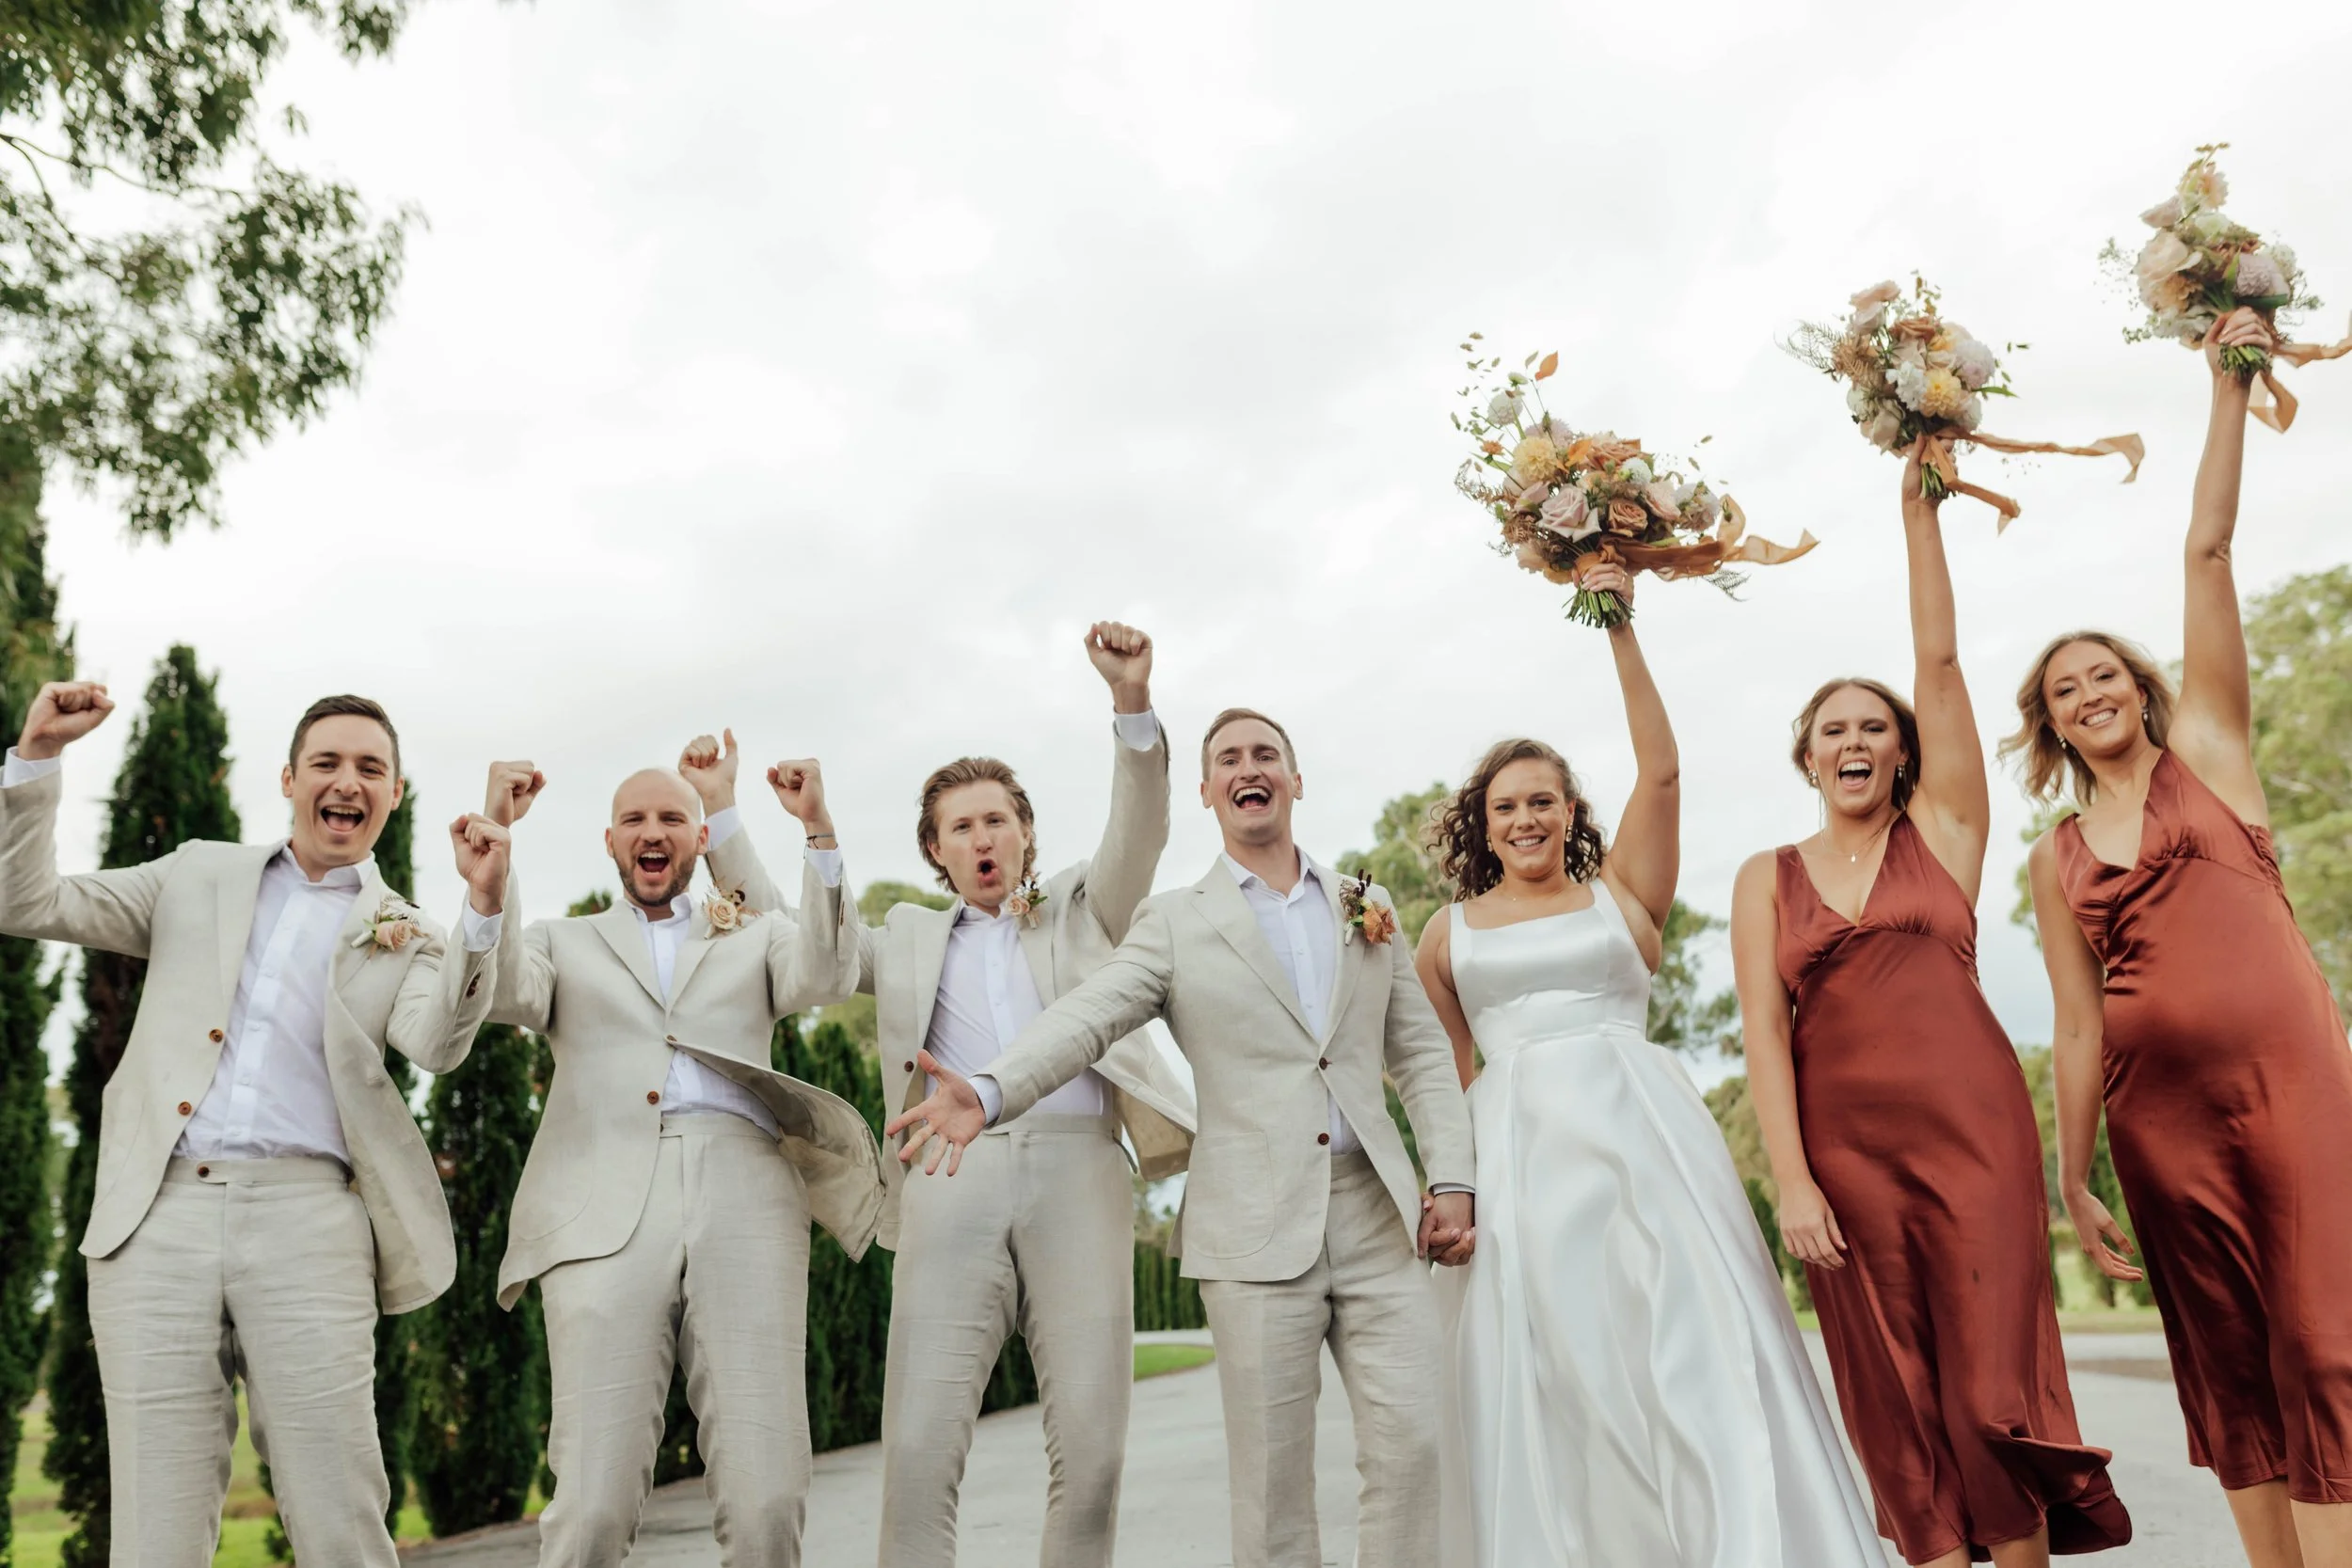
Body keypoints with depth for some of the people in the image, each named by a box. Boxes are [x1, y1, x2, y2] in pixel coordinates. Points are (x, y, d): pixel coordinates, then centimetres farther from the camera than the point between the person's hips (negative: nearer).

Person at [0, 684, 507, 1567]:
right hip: (157, 1214, 2)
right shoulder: (199, 878, 20)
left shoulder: (406, 937, 12)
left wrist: (483, 910, -23)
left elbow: (437, 1045, -7)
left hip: (303, 1217, -1)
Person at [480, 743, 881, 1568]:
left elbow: (826, 977, 4)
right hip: (607, 1211, 0)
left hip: (744, 1198, 0)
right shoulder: (563, 943, 25)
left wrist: (818, 832, -7)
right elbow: (500, 993, 4)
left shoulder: (756, 936, 24)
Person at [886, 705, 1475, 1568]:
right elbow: (1083, 1019, -10)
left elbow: (1421, 1054, 14)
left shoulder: (1369, 909, 14)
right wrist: (987, 1091, -27)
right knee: (1273, 1474, 2)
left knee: (1411, 1444, -2)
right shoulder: (1175, 923, 5)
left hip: (1377, 1213, 3)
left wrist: (1452, 1179, 3)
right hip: (1257, 1228, -2)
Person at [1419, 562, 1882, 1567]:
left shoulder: (1620, 894, 10)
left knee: (1691, 1342, -8)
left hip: (1639, 1133, -1)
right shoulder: (1450, 933, 13)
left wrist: (1620, 633, -5)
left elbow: (1661, 772, -1)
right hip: (1517, 1152, 1)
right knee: (1544, 1374, 1)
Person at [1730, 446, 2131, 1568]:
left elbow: (1940, 661, 3)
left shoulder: (1942, 830, 9)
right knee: (1897, 1400, 5)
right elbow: (1764, 1032, 1)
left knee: (1996, 1379, -4)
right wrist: (1790, 1178, -9)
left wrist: (1919, 507, 3)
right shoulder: (1767, 880, 9)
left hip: (1972, 1121, -1)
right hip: (1842, 1142, 1)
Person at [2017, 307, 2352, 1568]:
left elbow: (2208, 552, 1)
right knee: (2228, 1361, 7)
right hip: (2158, 1110, 2)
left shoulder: (2208, 747, 8)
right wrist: (2074, 1181, 4)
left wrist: (2228, 387, -1)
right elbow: (2079, 1024, 8)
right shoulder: (2058, 861, 11)